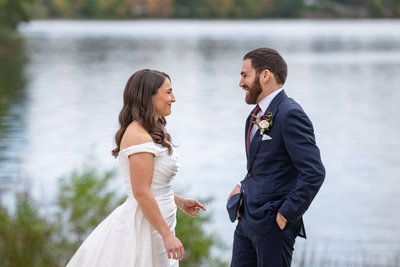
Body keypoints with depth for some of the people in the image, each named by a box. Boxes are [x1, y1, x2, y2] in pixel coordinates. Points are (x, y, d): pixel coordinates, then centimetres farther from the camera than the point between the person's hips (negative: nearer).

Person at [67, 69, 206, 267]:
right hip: (143, 227, -9)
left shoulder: (150, 133, 13)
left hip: (152, 224, 9)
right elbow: (141, 192, -21)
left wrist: (179, 202, 19)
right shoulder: (138, 135, -17)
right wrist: (167, 234, -20)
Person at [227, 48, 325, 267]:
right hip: (247, 219, 9)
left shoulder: (290, 115, -17)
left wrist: (287, 214, -18)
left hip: (272, 223, -9)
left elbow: (314, 173, -22)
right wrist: (244, 185, 9)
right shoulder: (258, 114, 11)